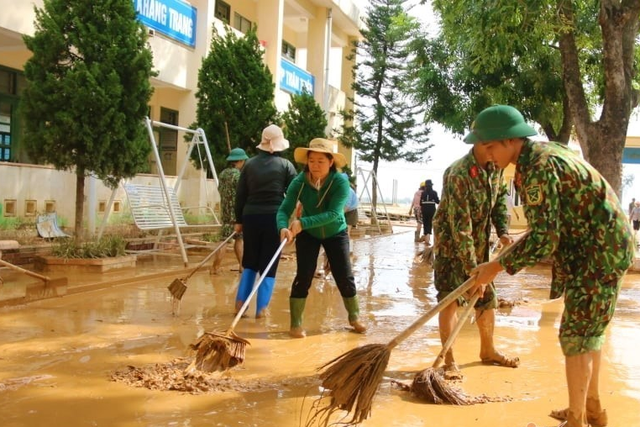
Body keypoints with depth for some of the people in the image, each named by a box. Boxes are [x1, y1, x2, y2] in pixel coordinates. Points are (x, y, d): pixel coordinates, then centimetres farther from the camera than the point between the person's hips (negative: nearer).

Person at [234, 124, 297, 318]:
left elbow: (240, 195, 7)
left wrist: (239, 220, 13)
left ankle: (240, 302, 13)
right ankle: (261, 308, 3)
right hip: (274, 217, -3)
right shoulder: (285, 165, 0)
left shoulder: (250, 164, 6)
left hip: (251, 216, 3)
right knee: (269, 265, 5)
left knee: (250, 262, 18)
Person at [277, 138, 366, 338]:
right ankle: (296, 324, 5)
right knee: (303, 276, -7)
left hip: (335, 233, 0)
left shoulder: (341, 181, -27)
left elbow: (333, 214, -35)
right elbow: (284, 209, -28)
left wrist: (302, 222, -44)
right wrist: (283, 227, -50)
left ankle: (354, 317, 24)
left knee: (344, 277, 2)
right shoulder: (299, 182, -22)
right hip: (308, 235, 0)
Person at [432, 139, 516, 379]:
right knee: (450, 300, -10)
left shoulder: (495, 167, -6)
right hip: (451, 244, -7)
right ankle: (449, 361, -1)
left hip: (480, 244, 7)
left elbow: (500, 197, 10)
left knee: (487, 298, 13)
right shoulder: (459, 174, -29)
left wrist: (503, 231, -7)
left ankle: (488, 351, 30)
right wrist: (472, 269, -30)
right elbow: (460, 227, -30)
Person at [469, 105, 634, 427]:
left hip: (600, 250, -10)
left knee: (576, 336, -3)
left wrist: (497, 267, -19)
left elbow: (543, 239, -26)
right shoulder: (542, 152, 8)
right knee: (588, 331, 19)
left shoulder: (539, 167, -24)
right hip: (598, 247, 10)